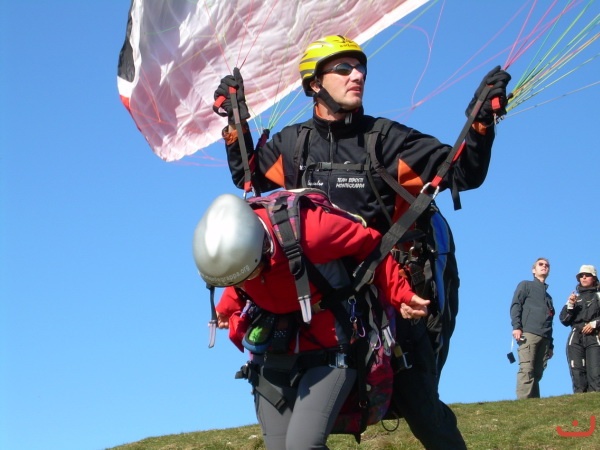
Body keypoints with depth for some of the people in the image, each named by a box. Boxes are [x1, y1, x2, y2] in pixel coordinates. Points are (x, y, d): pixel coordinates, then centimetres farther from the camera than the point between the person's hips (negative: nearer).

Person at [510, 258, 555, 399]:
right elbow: (515, 306, 1)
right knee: (526, 370, -17)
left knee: (537, 373, -2)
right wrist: (516, 326, -14)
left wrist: (550, 345, 20)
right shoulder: (526, 285, 16)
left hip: (544, 339, 6)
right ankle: (524, 402, -25)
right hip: (528, 333, -6)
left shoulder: (548, 296, 32)